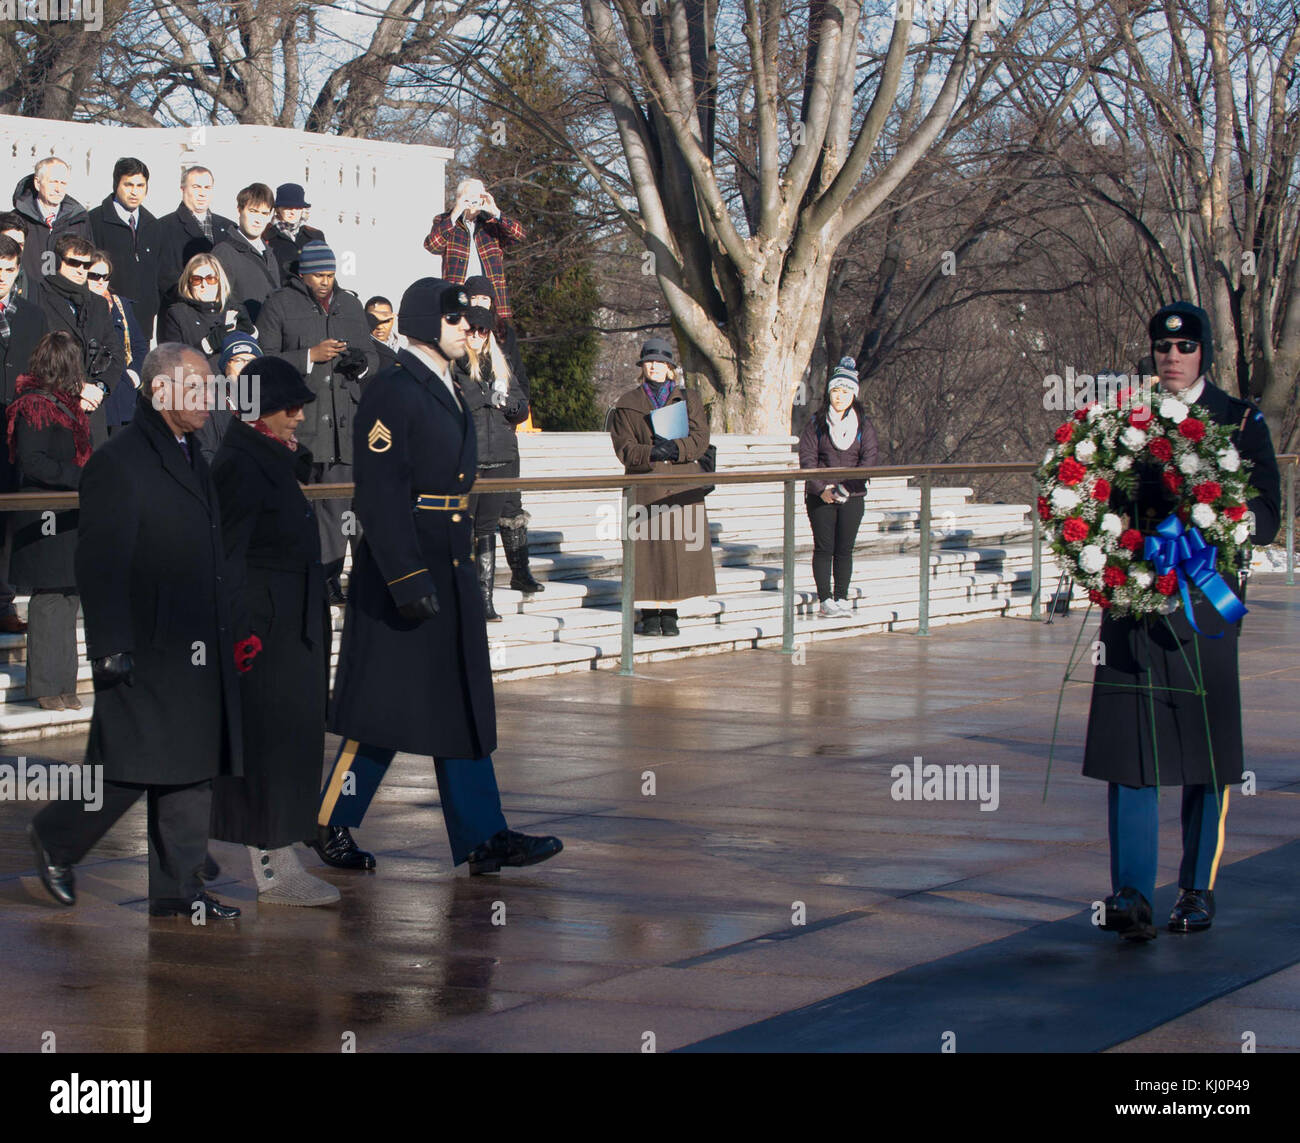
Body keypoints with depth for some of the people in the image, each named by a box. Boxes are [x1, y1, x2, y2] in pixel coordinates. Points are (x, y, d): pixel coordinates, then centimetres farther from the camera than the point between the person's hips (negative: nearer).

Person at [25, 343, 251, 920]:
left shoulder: (191, 459, 16)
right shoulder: (117, 462, -11)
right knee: (130, 768, -4)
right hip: (146, 651, -8)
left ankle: (177, 888, 13)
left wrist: (230, 633, 18)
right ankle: (53, 841, 19)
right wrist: (110, 649, -19)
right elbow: (100, 564, -15)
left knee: (192, 771, 8)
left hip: (197, 653, 8)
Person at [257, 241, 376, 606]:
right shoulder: (280, 305, 3)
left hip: (342, 421, 4)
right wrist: (311, 356, -13)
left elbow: (372, 357, 23)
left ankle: (329, 575, 7)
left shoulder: (350, 306, 17)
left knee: (337, 501, 2)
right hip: (297, 420, -4)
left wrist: (361, 363, 0)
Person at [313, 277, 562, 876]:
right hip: (404, 570, -9)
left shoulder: (445, 390, 16)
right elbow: (381, 496, -19)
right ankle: (329, 823, 12)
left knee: (463, 706, 7)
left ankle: (484, 838, 8)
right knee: (384, 709, -2)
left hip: (450, 573, 9)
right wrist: (407, 579, -23)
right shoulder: (391, 394, -13)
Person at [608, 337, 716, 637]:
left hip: (683, 487, 2)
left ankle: (670, 613, 7)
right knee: (648, 550, -5)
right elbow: (624, 448, 0)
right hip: (645, 486, -1)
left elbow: (700, 439, 2)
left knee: (679, 549, -1)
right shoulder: (627, 404, 9)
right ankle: (649, 615, 3)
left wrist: (675, 448, -17)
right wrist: (651, 453, -19)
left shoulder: (688, 399, 14)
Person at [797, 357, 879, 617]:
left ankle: (842, 599, 8)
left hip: (852, 497, 1)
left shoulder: (864, 426, 5)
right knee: (824, 548, -3)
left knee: (844, 549, 2)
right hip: (820, 497, -1)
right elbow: (807, 458, -2)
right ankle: (825, 600, 0)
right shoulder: (816, 423, 4)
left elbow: (869, 458, -4)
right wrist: (822, 489, -15)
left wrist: (845, 487, -16)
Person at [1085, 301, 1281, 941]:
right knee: (1128, 747, -6)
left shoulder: (1241, 422, 5)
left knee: (1206, 753, 5)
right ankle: (1130, 894, -6)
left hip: (1204, 606, -1)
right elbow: (1104, 503, 17)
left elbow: (1266, 521, 0)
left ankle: (1197, 890, 17)